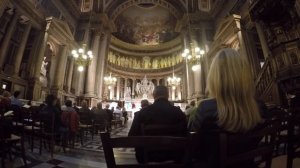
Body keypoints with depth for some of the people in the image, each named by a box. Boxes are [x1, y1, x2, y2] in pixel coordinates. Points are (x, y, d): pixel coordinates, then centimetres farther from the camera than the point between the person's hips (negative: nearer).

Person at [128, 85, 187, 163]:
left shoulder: (141, 112, -16)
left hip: (147, 157, 0)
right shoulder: (179, 112, -13)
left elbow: (132, 136, -9)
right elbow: (184, 135, -3)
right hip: (173, 156, 1)